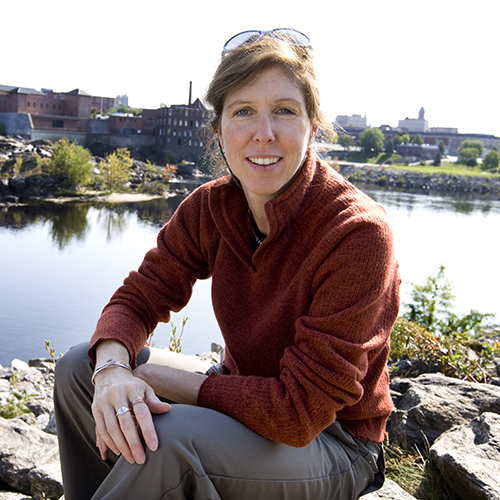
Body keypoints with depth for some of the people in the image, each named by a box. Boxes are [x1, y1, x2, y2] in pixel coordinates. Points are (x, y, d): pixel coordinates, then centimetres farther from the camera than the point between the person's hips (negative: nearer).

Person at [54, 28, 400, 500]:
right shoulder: (209, 207, -8)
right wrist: (112, 367, -27)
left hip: (331, 441, -5)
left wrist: (173, 381, -23)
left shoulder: (358, 235, -27)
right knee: (78, 367, -3)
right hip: (248, 401, 6)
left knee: (169, 439, -32)